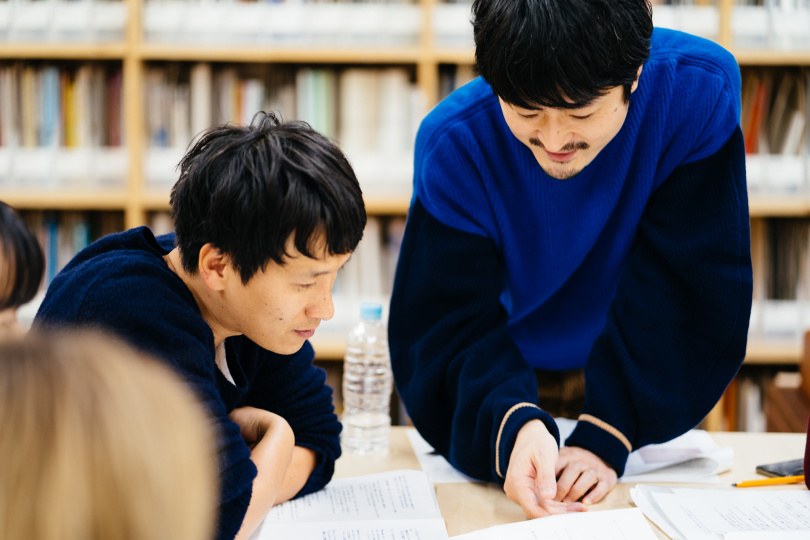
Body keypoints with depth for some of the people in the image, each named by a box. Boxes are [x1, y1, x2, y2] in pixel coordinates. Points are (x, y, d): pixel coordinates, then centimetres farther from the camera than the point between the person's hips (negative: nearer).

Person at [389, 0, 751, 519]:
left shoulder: (698, 90, -26)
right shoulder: (454, 146, -26)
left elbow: (693, 291, -24)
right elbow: (448, 330, -28)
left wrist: (608, 431, -33)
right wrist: (510, 423, -49)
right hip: (502, 377, 1)